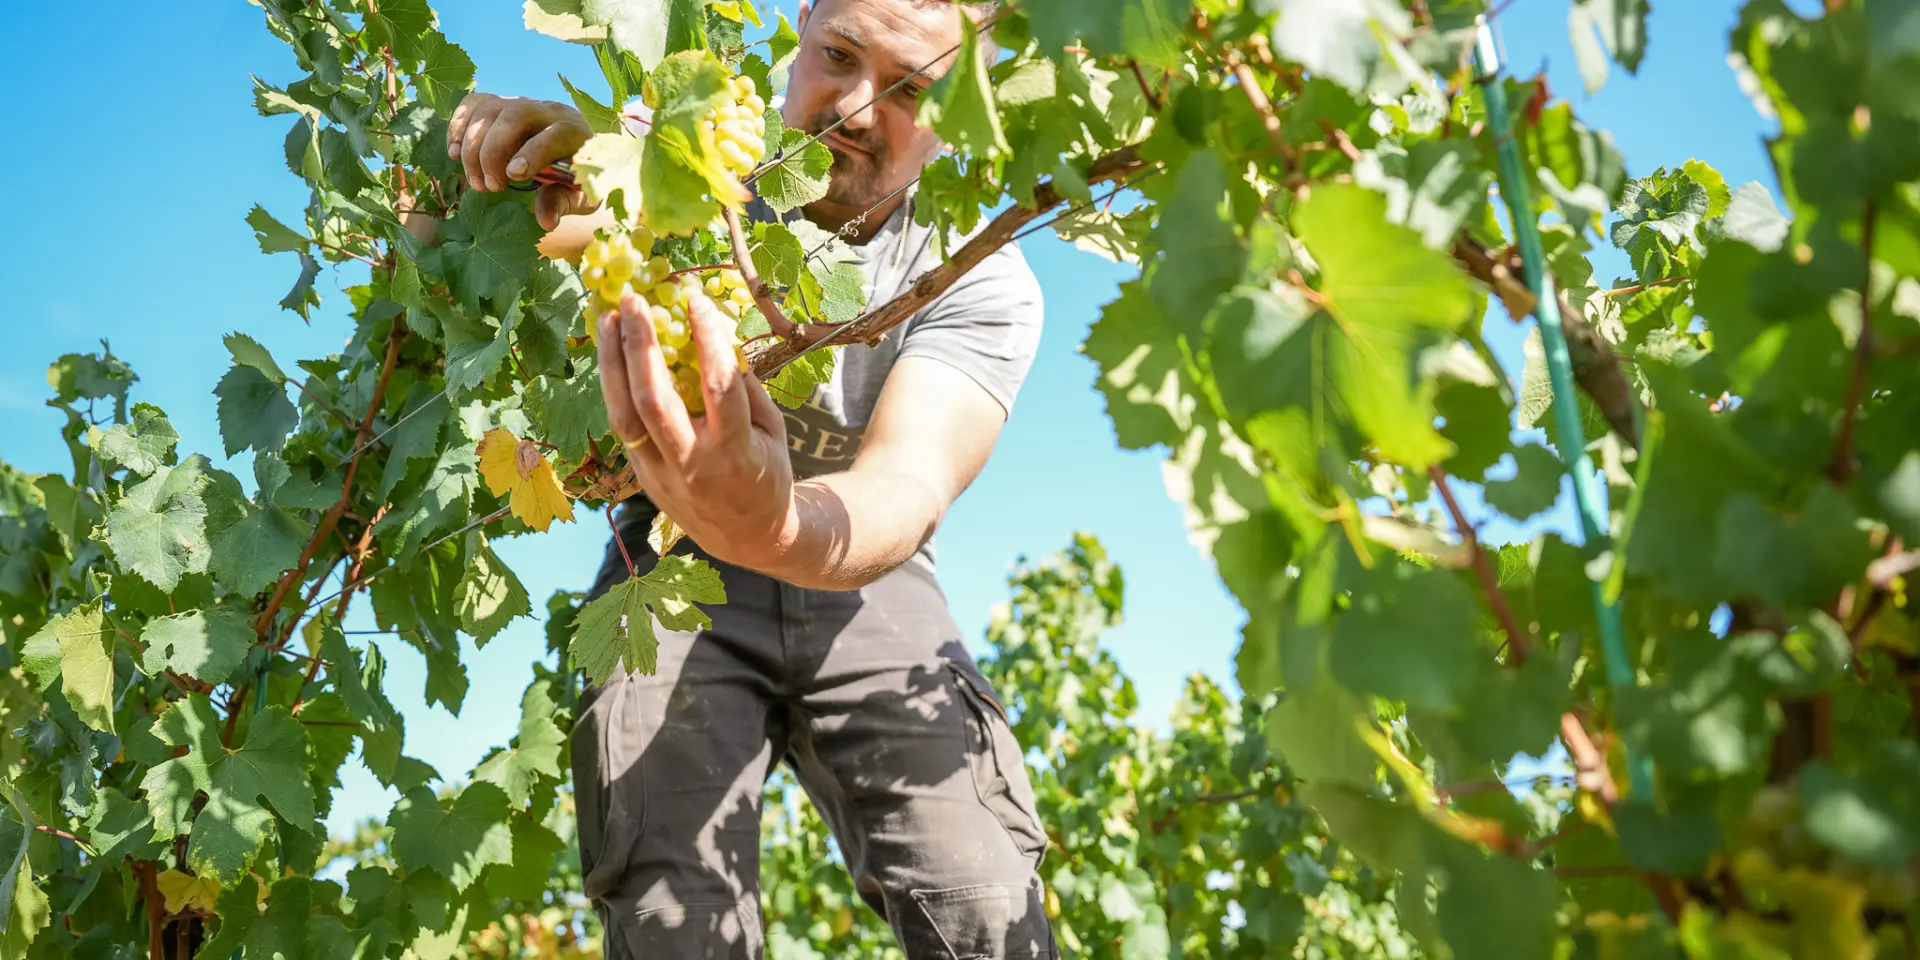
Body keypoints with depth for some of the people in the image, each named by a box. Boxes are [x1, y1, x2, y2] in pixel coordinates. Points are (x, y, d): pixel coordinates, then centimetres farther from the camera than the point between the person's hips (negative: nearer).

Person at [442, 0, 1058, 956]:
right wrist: (525, 153, -35)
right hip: (673, 570, 0)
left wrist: (782, 527, -56)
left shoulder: (980, 284, -15)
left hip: (862, 583, 0)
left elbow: (907, 490, -32)